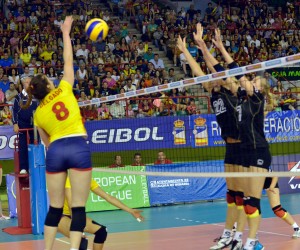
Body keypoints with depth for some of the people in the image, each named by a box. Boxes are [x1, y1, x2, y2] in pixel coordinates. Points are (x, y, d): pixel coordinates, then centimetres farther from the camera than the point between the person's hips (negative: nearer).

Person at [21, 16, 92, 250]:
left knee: (55, 207, 11)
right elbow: (68, 62, 16)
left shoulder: (38, 114, 15)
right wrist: (66, 34, 24)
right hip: (78, 147, -3)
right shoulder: (63, 90, 8)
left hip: (55, 151, 3)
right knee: (78, 207, -4)